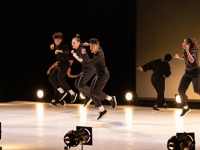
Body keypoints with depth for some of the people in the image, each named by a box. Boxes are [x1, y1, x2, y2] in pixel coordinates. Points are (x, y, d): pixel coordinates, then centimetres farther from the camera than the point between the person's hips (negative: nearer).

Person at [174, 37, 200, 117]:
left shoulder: (193, 51, -22)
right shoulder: (185, 51, 1)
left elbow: (192, 60, -41)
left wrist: (187, 51, -43)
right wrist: (179, 57, 5)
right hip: (187, 73, 8)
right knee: (181, 90, -1)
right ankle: (185, 108, 12)